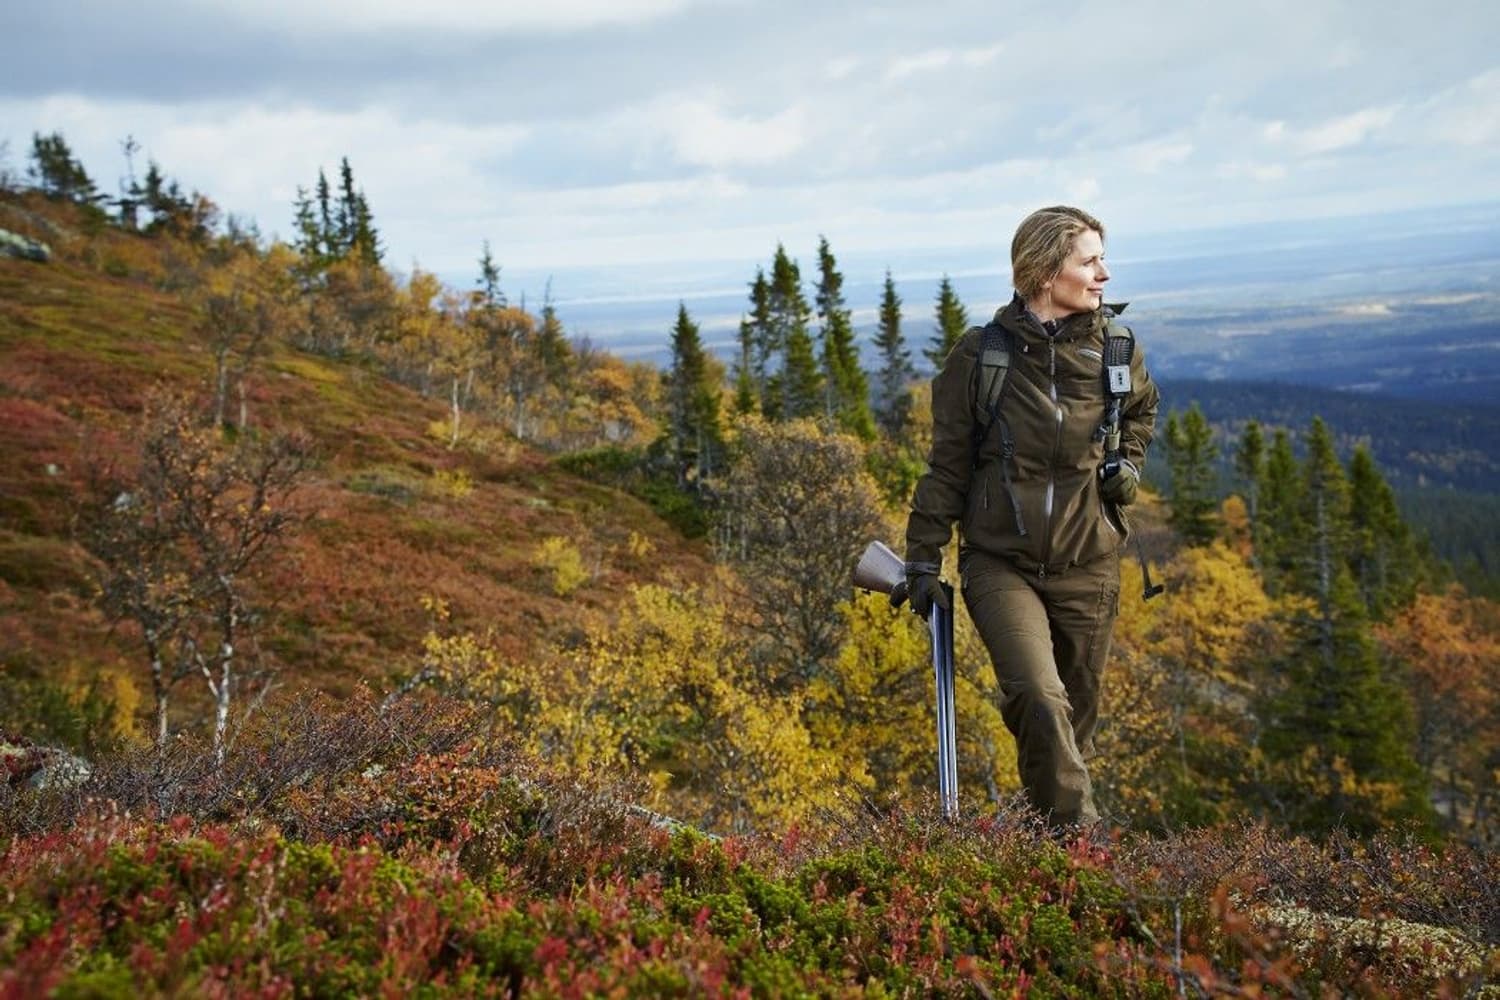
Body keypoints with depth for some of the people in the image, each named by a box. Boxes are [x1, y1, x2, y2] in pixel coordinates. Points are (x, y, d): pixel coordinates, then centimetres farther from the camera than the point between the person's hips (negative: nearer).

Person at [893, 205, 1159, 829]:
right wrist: (923, 560, 0)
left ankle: (1054, 827, 31)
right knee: (1039, 700, -22)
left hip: (1087, 567, 3)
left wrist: (1129, 461, 7)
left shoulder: (1116, 347, 2)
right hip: (1000, 562, -3)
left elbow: (1141, 411, 26)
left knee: (1074, 722, 10)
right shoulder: (981, 353, -5)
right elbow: (947, 464, 1)